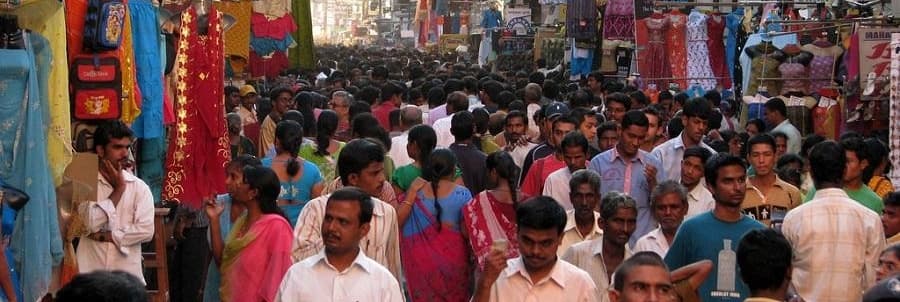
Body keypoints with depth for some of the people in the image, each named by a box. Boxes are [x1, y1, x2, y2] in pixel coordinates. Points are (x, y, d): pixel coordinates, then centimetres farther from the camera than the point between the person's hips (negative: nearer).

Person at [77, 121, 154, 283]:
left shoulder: (139, 187, 5)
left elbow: (146, 230, -5)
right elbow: (92, 223, -12)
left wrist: (106, 236, -8)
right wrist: (118, 189, -5)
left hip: (128, 274, 1)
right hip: (90, 272, -1)